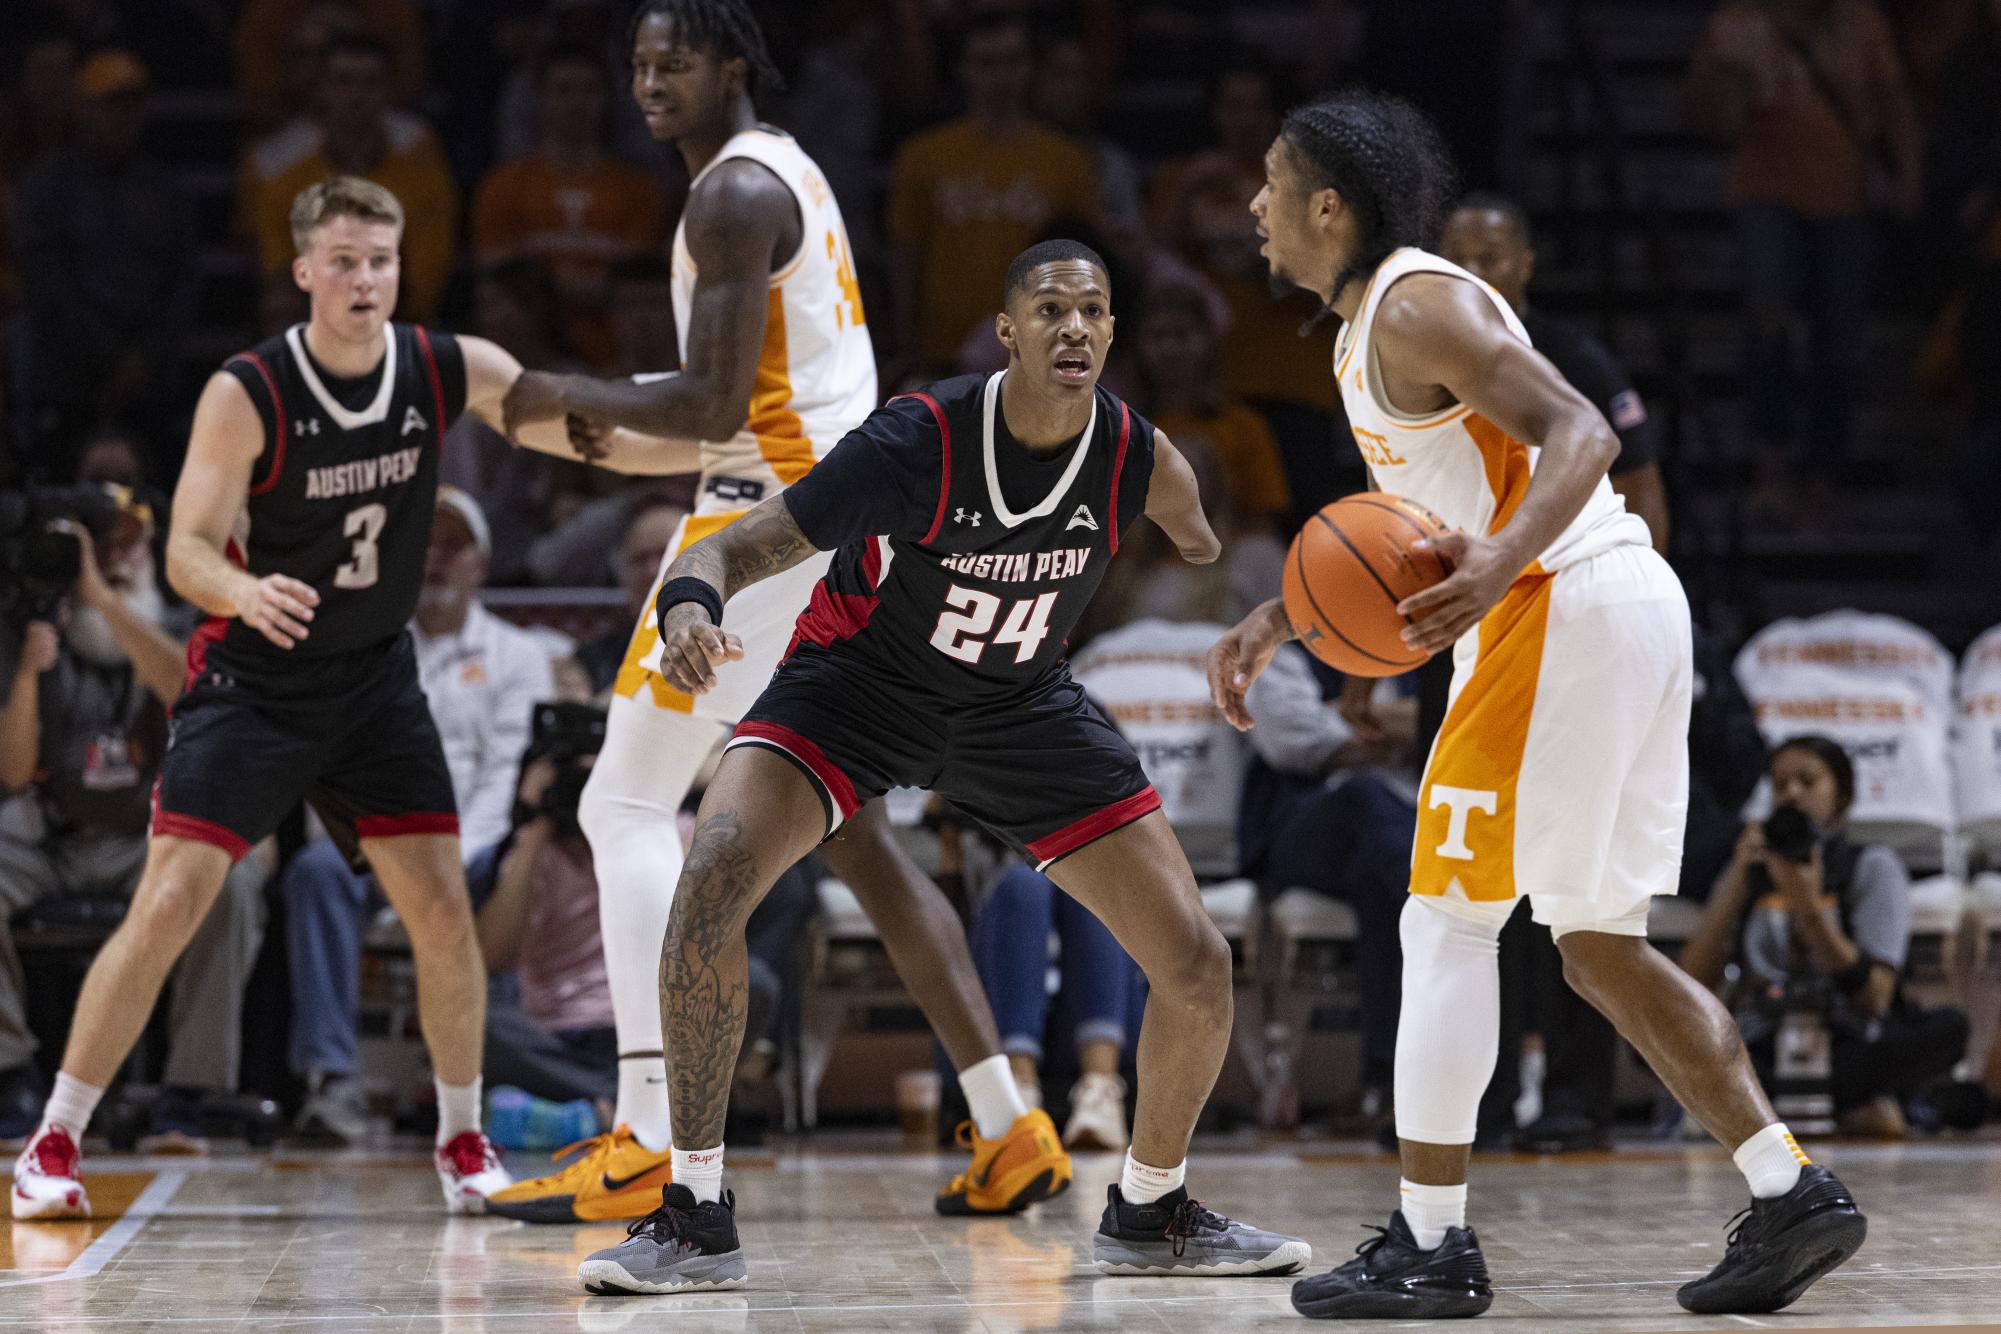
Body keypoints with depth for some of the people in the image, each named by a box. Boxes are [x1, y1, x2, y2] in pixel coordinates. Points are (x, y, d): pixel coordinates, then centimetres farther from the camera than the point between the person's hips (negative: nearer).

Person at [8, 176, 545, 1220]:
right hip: (250, 680, -3)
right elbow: (186, 552, -20)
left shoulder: (448, 371, -8)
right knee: (168, 906, -12)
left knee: (442, 908, -2)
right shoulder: (246, 395, -18)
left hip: (374, 677, 3)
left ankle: (464, 1142, 16)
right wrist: (243, 592, -43)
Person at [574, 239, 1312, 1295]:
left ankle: (1148, 1214, 22)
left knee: (1198, 966, -5)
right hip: (860, 681, -3)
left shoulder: (1140, 459, -18)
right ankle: (694, 1220, -19)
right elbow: (737, 549, -29)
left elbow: (1219, 559, 4)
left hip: (1021, 704, 3)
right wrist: (687, 606, -53)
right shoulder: (918, 442, -29)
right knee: (712, 877, -30)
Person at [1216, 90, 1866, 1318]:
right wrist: (1274, 622, 30)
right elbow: (1408, 520, 32)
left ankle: (1431, 1247, -4)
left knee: (1448, 921, -5)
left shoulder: (1417, 306, -11)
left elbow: (1580, 434, -22)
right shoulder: (1374, 324, 20)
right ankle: (1792, 1196, 9)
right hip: (1628, 608, 10)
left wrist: (1498, 566, -37)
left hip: (1569, 610, -10)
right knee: (1603, 945, 12)